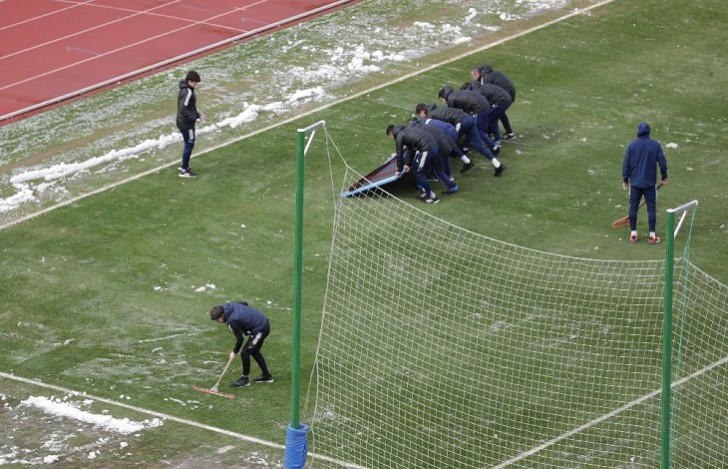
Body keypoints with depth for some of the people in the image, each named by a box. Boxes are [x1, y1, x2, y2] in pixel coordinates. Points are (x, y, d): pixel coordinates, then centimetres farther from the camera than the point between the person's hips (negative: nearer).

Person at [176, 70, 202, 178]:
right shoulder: (187, 92, -23)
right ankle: (184, 170, 7)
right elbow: (183, 109, -29)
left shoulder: (187, 90, 8)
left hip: (183, 122, 10)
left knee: (189, 144, 21)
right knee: (189, 144, 0)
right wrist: (194, 118, -22)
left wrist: (197, 114, 9)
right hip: (186, 124, -10)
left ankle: (184, 165, 32)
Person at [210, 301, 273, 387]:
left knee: (244, 352, -6)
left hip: (260, 330, -10)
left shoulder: (232, 321, -25)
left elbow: (240, 339, -18)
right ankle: (266, 375, 33)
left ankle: (245, 378, 9)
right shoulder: (230, 305, -2)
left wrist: (234, 352, -2)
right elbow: (245, 304, 17)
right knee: (254, 351, 23)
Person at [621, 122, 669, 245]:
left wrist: (625, 179, 9)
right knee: (651, 208, 4)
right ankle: (652, 235, 2)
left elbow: (626, 164, -1)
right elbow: (662, 162, -4)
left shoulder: (632, 145, -3)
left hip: (635, 183, 1)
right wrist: (664, 177, 10)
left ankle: (633, 234, 11)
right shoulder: (655, 145, -6)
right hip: (650, 183, -1)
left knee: (633, 207, 9)